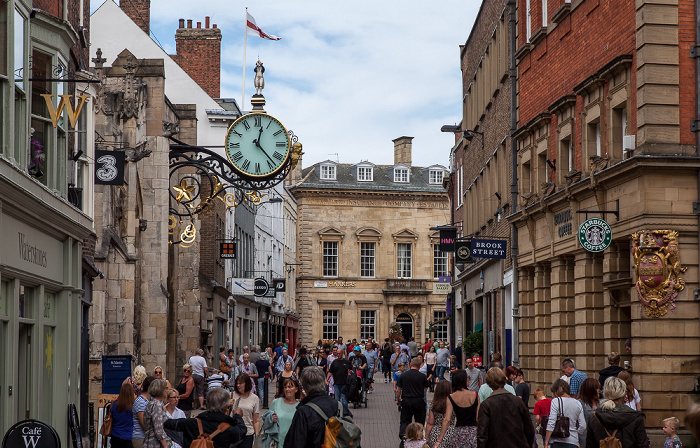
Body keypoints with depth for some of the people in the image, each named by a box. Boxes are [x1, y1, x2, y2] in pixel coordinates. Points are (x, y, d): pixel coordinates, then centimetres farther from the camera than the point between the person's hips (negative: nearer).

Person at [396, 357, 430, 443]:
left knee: (405, 420, 9)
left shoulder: (403, 375, 0)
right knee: (419, 421, 12)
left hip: (406, 400, 1)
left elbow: (398, 390, 4)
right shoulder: (422, 376, -6)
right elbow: (426, 388, 12)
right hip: (418, 401, -1)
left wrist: (398, 400, 18)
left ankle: (402, 434, -13)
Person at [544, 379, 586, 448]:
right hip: (574, 442, 5)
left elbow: (551, 424, -11)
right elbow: (582, 426, 9)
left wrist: (546, 442, -9)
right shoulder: (577, 403, 11)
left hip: (558, 442, -5)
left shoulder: (556, 401, -5)